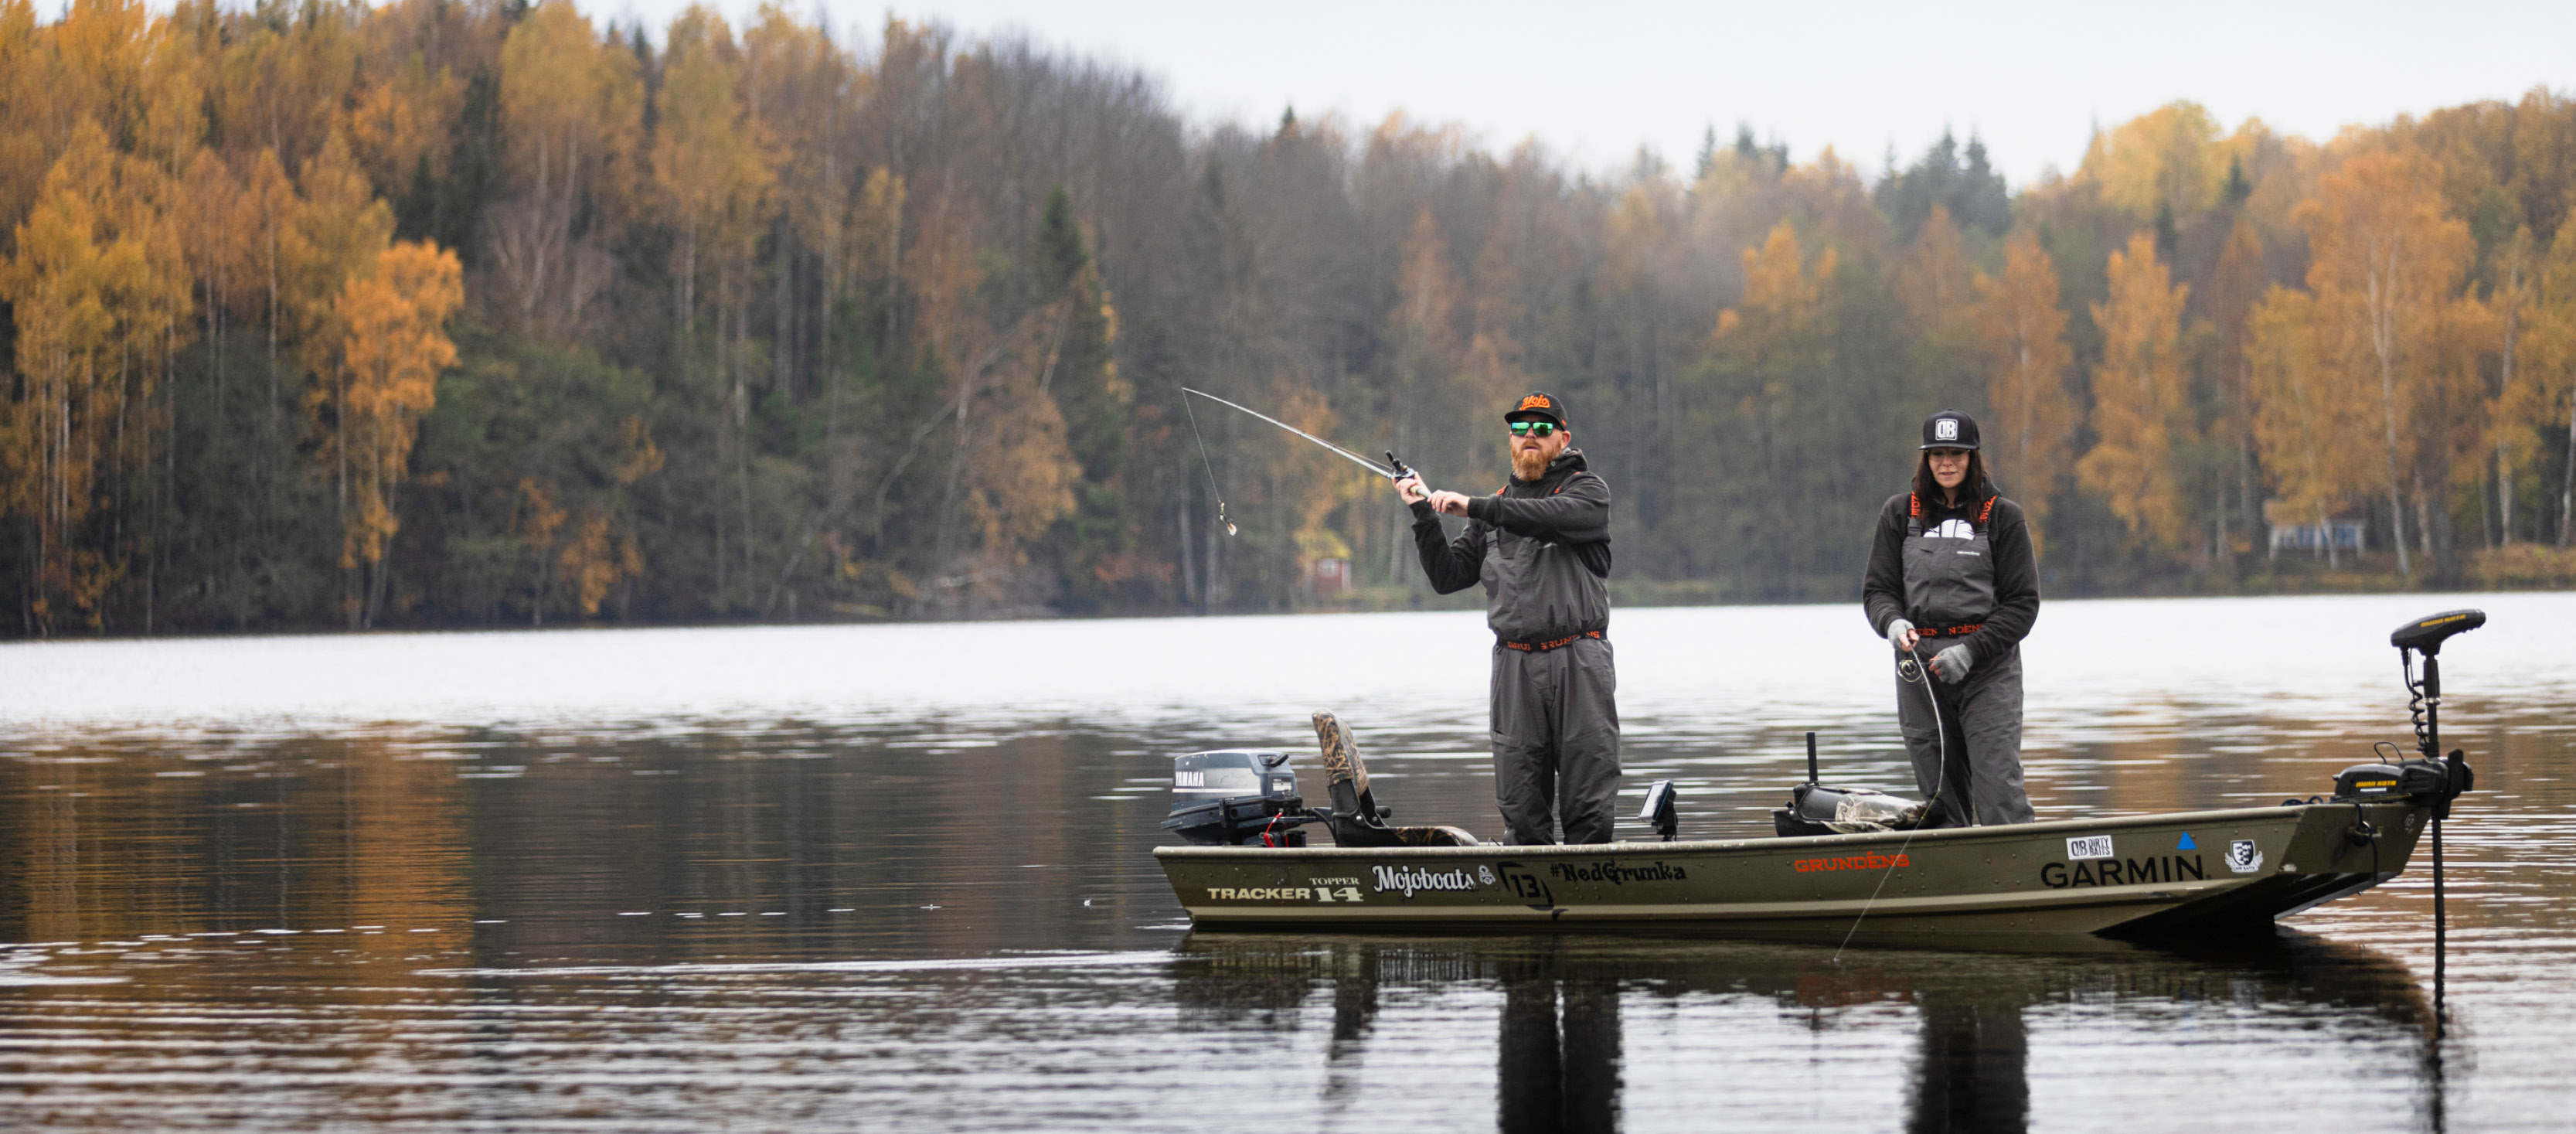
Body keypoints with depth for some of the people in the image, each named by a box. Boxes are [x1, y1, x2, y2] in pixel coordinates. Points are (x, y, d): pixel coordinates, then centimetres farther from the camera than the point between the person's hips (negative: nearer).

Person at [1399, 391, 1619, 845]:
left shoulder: (1587, 490, 6)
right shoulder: (1497, 508, 21)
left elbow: (1557, 516, -17)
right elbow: (1448, 576, 17)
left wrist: (1475, 507, -21)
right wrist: (1425, 514, 5)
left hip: (1579, 661, -4)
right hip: (1515, 666, 4)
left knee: (1590, 807, -6)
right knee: (1520, 808, 1)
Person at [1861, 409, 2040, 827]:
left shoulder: (2001, 516, 2)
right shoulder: (1900, 514, 10)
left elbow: (2022, 602, 0)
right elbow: (1877, 589, 11)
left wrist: (1971, 651, -13)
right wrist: (1892, 623, -13)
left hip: (1989, 668, -3)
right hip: (1920, 670, 3)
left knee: (2000, 793, -13)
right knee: (1940, 800, 4)